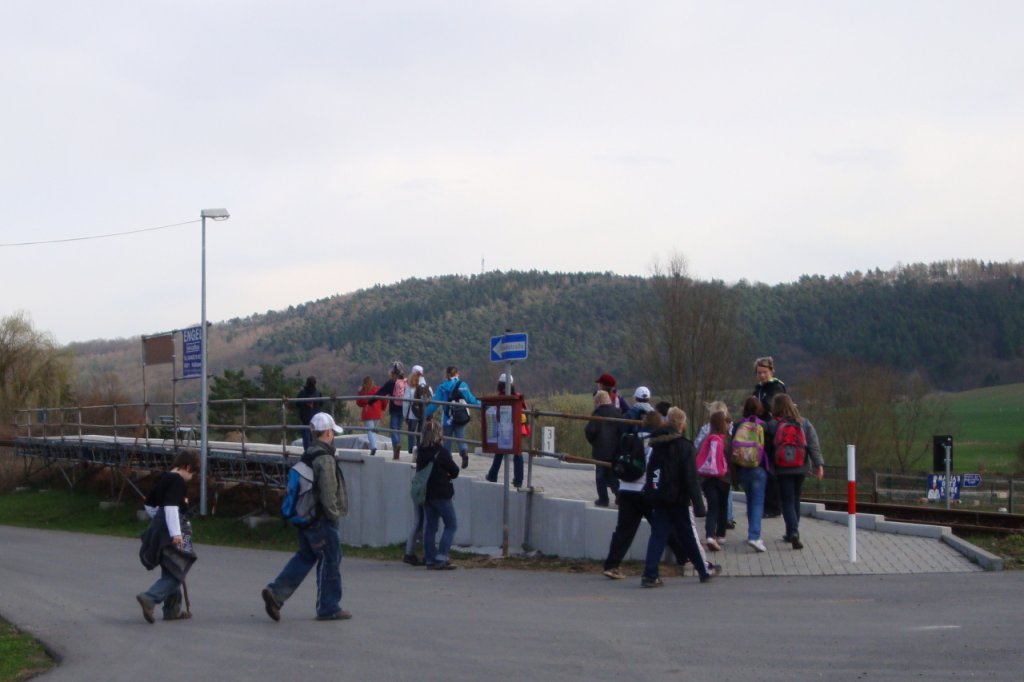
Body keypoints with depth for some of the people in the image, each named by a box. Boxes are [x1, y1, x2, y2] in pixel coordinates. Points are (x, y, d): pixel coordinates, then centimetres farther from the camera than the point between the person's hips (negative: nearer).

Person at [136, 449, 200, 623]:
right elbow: (171, 507, -26)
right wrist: (176, 533, -28)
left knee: (171, 571, 17)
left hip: (159, 527, 10)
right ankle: (150, 598, -20)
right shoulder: (178, 481, -15)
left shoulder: (164, 478, 14)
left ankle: (173, 609, 21)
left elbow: (149, 505, 22)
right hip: (171, 531, -10)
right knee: (176, 572, -6)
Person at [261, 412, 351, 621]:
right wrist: (334, 514, -10)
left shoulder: (307, 456, 11)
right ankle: (329, 608, 10)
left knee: (304, 557, 17)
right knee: (330, 562, 3)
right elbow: (327, 493, -23)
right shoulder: (325, 459, -18)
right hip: (322, 521, -9)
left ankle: (276, 592, 5)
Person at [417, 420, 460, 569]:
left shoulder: (420, 451, 3)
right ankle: (441, 557, -9)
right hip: (441, 494, -6)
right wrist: (448, 475, 14)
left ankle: (430, 558, 11)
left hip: (426, 493, 6)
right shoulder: (441, 452, -16)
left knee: (430, 526, 11)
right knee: (451, 525, 1)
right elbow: (455, 470, -8)